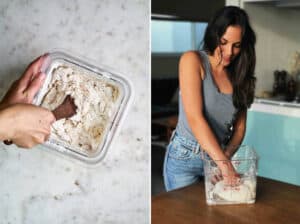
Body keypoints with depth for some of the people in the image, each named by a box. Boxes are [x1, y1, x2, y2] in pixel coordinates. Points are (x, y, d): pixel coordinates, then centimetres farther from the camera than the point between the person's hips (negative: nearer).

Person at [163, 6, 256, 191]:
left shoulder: (239, 75, 3)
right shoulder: (192, 60, -12)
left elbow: (240, 127, 4)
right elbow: (195, 118, -22)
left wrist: (226, 155, -16)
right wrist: (224, 164, -27)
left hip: (218, 156, 4)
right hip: (184, 156, -4)